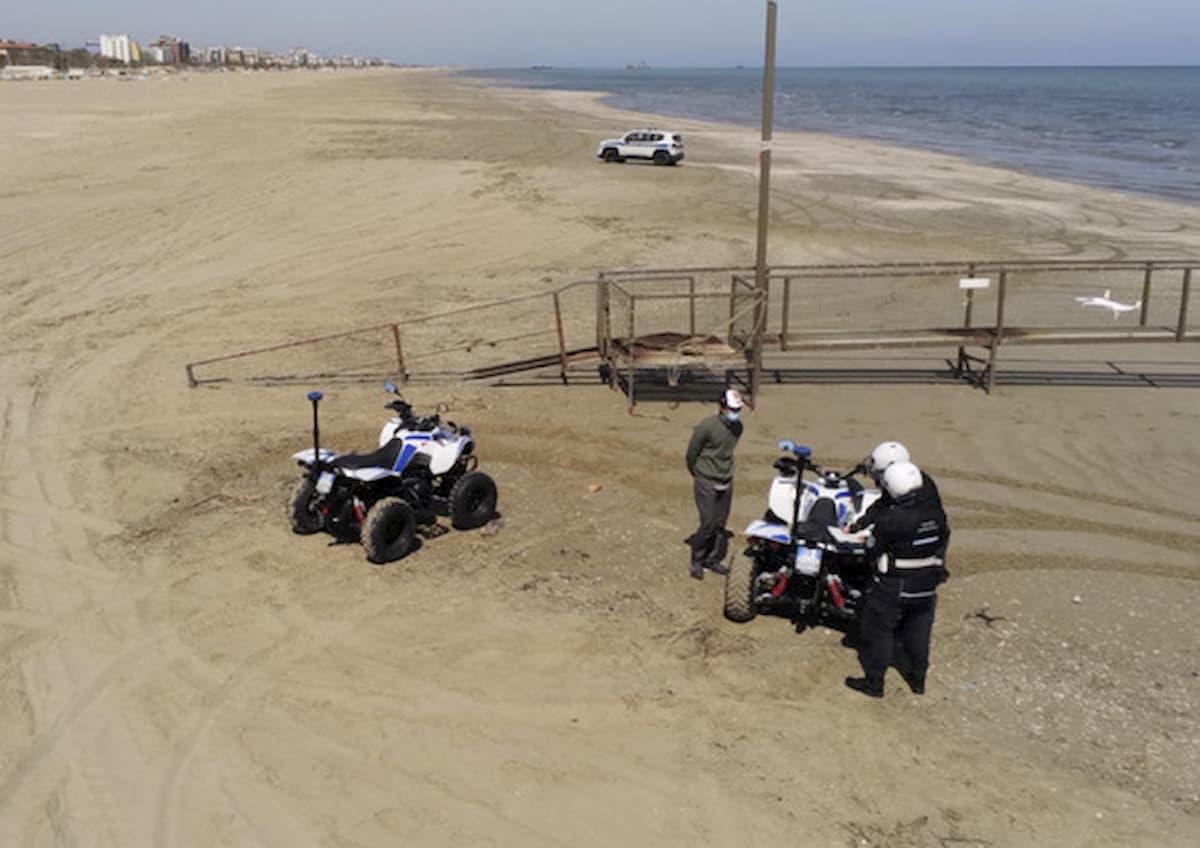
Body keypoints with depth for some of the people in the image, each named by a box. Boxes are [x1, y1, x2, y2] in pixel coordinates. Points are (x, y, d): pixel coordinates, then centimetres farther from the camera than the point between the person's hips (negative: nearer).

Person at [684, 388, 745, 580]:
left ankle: (713, 558, 24)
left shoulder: (737, 427, 2)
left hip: (726, 482, 6)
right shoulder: (707, 426, -19)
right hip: (706, 483, -6)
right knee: (709, 524, -5)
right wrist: (697, 473, 7)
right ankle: (697, 561, 11)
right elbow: (692, 453, -7)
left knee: (720, 525, 10)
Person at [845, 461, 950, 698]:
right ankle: (918, 679, 35)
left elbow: (873, 548, -13)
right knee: (918, 632, 22)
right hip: (927, 587, 6)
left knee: (879, 630, 11)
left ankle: (874, 682, 19)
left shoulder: (890, 519, -25)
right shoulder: (936, 512, -7)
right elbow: (943, 542, 7)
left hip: (894, 588, -6)